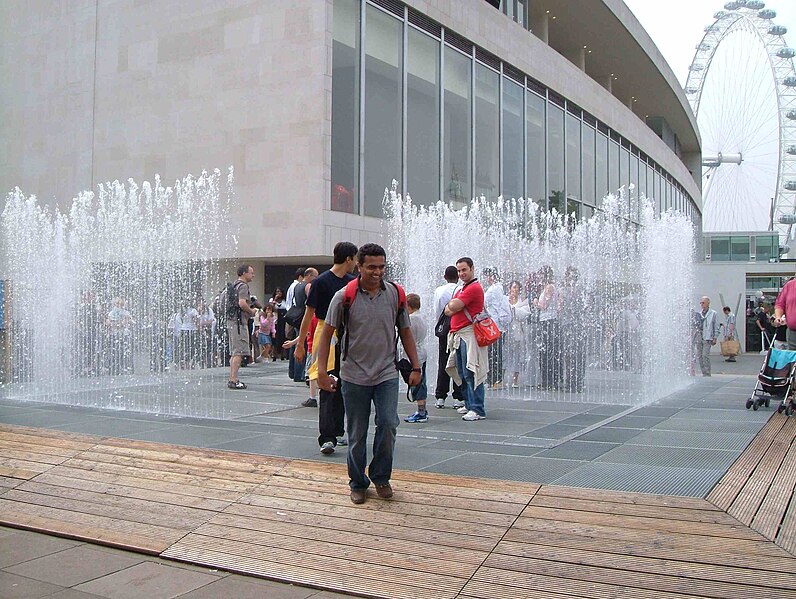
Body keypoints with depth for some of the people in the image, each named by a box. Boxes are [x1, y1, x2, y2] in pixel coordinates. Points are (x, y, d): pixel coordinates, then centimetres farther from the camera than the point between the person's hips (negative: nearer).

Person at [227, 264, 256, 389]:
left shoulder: (234, 285, 19)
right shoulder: (243, 286, -11)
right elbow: (242, 303, -23)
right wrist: (251, 311, -7)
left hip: (231, 321, 10)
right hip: (239, 322, -10)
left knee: (234, 352, 13)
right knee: (239, 352, -10)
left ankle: (232, 379, 16)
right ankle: (233, 380, -13)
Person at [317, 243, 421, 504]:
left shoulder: (395, 294, 2)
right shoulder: (344, 296, -6)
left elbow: (405, 332, 11)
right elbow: (327, 333, -2)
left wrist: (416, 367, 7)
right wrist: (322, 371, -7)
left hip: (387, 375, 1)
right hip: (354, 376, -1)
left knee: (388, 424, -10)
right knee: (357, 434, 7)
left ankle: (380, 476, 14)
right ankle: (358, 483, 25)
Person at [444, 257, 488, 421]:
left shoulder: (474, 288, -10)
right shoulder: (460, 289, 21)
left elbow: (453, 307, -15)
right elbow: (448, 311, 15)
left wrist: (452, 304, 6)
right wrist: (454, 305, -4)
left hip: (469, 334, -10)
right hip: (457, 335, 10)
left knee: (470, 373, -10)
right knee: (462, 373, 13)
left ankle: (477, 410, -9)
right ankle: (469, 405, 21)